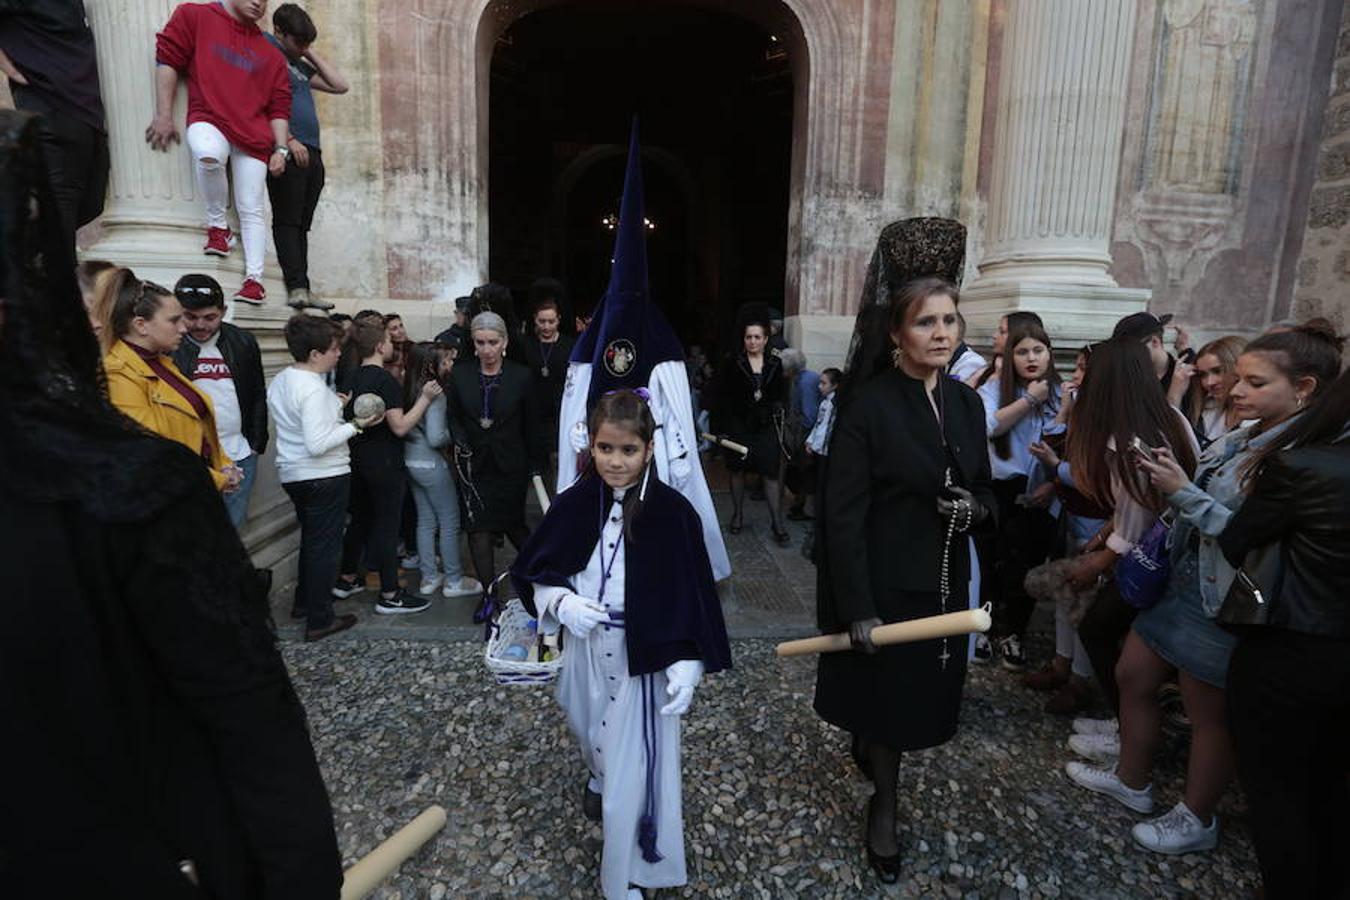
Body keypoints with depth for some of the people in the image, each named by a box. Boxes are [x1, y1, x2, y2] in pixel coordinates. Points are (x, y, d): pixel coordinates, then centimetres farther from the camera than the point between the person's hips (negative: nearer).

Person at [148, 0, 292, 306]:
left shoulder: (270, 54, 18)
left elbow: (279, 106, 14)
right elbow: (167, 59, 5)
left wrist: (281, 149, 2)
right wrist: (164, 116, -3)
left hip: (253, 137, 2)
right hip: (209, 121, -2)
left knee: (251, 210, -6)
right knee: (208, 153, -36)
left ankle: (254, 278, -4)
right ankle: (217, 224, -14)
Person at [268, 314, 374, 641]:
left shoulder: (279, 381, 6)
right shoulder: (314, 388, -23)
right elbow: (317, 444, -28)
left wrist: (333, 408, 15)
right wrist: (356, 426, -20)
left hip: (292, 473, 9)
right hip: (324, 476, -9)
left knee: (310, 537, 24)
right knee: (325, 544, 2)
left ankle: (303, 602, 37)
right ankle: (319, 620, 11)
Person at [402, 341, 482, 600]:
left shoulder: (409, 390, 5)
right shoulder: (435, 395, -19)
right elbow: (436, 437, -25)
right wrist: (453, 435, -5)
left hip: (411, 461, 8)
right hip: (431, 465, -8)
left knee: (426, 521, 16)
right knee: (450, 523, 5)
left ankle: (429, 578, 25)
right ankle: (454, 581, 14)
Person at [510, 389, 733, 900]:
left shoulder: (672, 512, -15)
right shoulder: (573, 505, -8)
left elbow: (691, 594, -10)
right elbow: (531, 574, 3)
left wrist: (687, 665, -17)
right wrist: (561, 602, -15)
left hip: (645, 659, -3)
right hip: (586, 652, 3)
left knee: (636, 768, 5)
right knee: (592, 736, 26)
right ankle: (598, 777, 62)